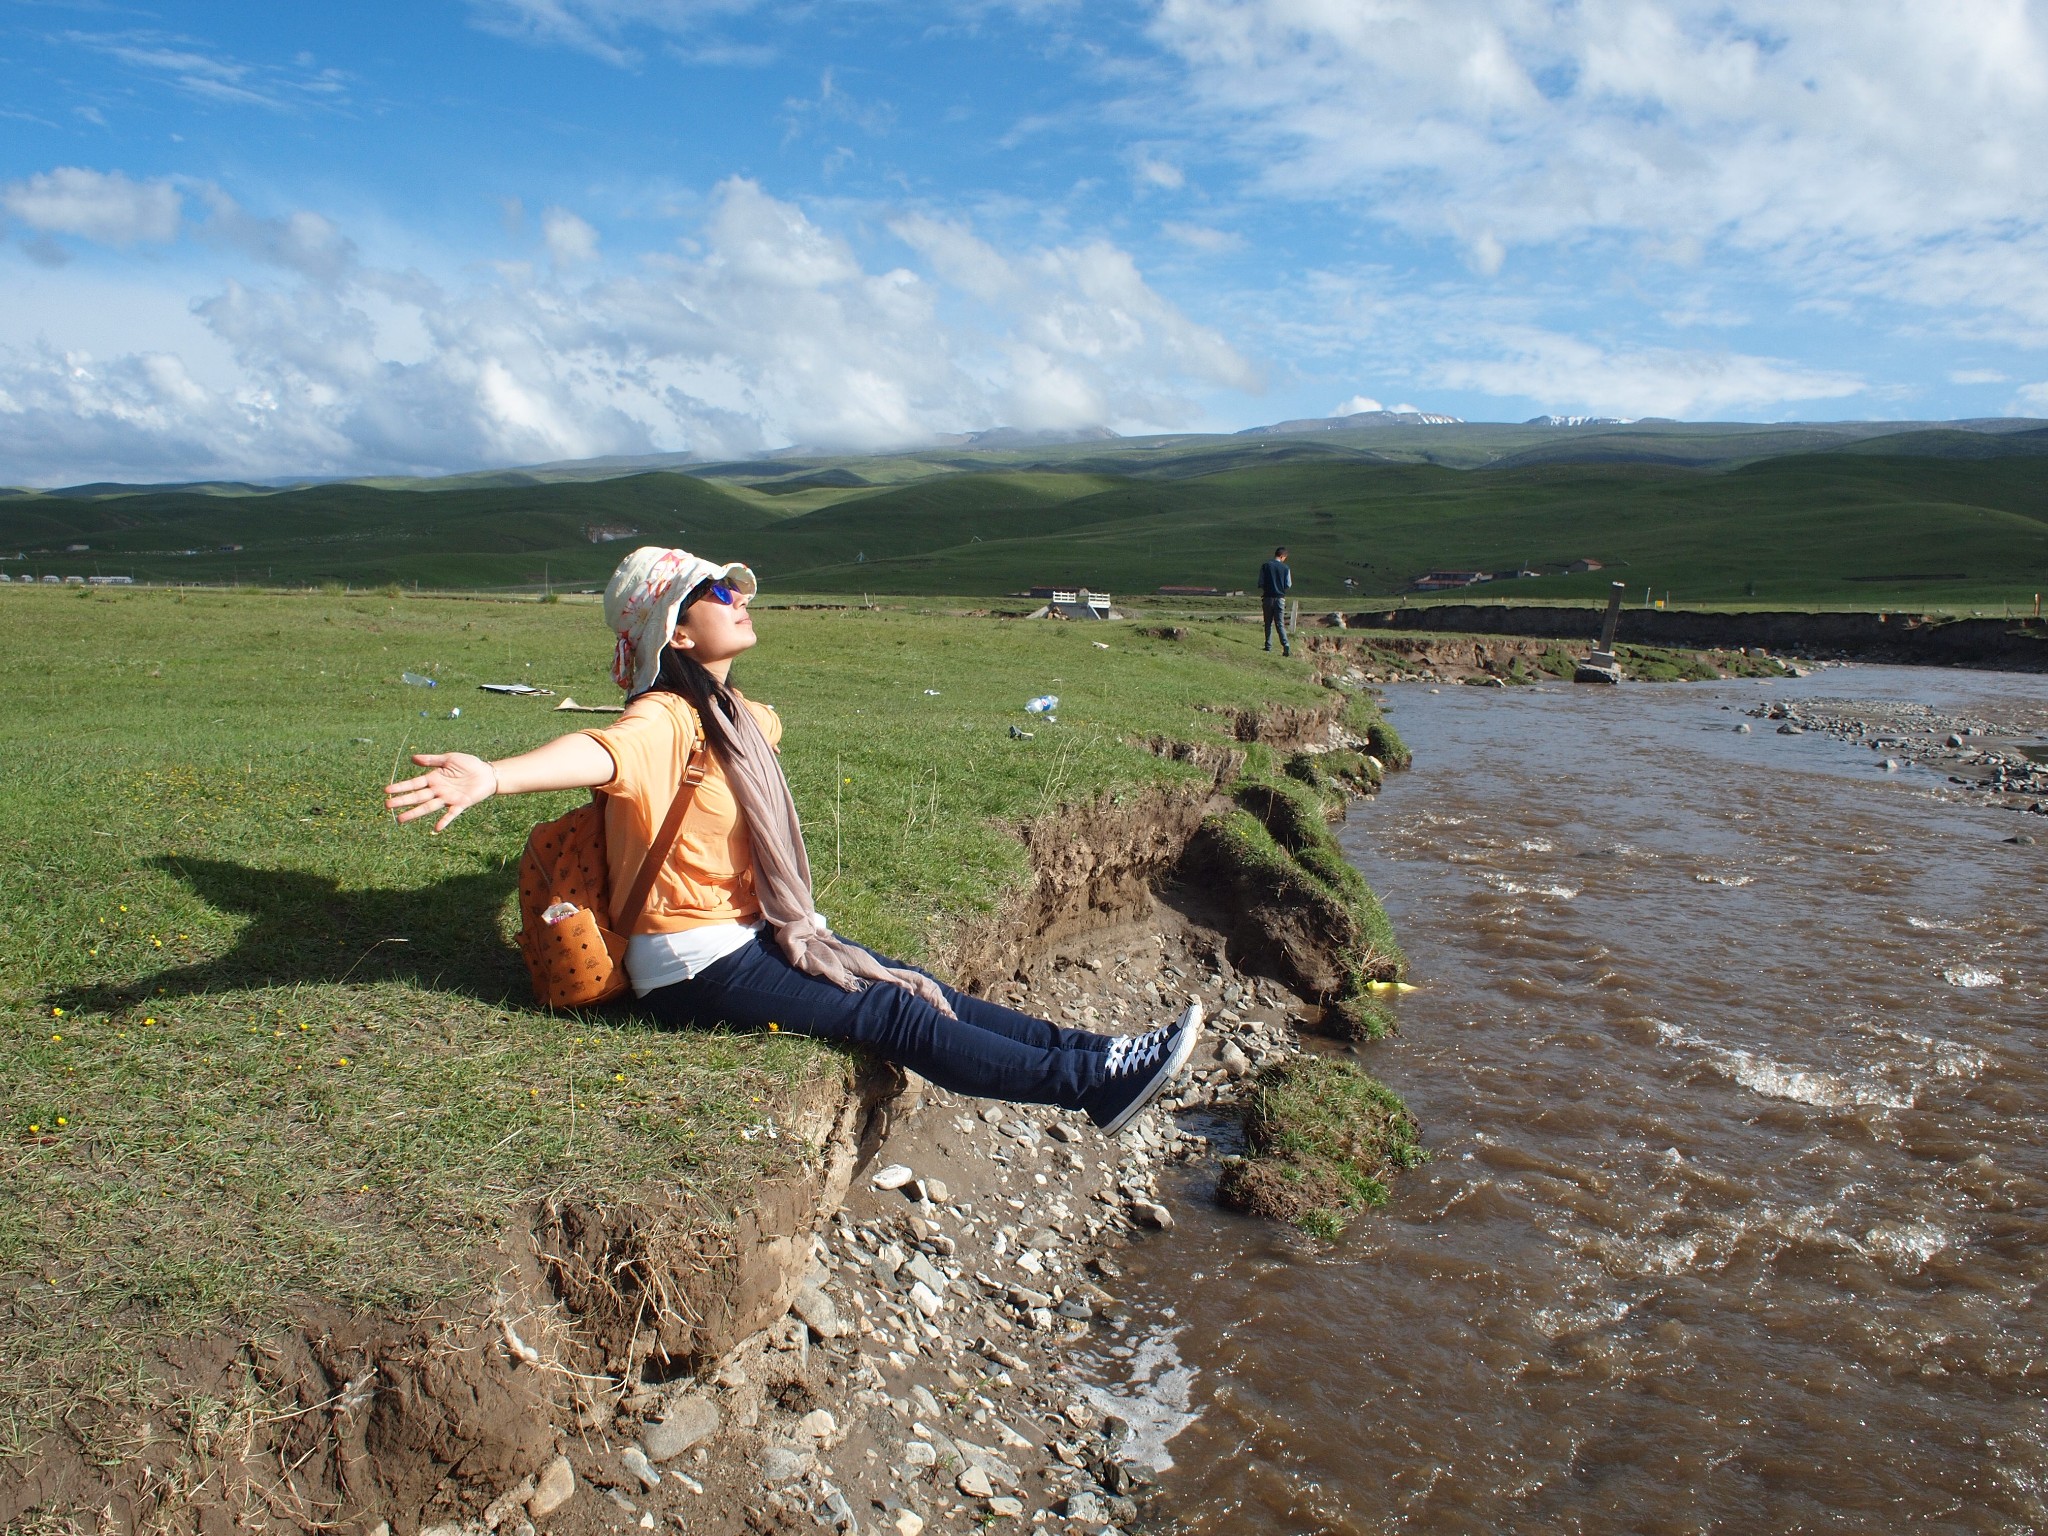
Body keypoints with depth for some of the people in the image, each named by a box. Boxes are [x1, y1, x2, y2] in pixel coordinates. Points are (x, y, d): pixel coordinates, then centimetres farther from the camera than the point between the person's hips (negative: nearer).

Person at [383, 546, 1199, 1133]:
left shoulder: (729, 714, 8)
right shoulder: (667, 719, -20)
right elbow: (599, 751, -42)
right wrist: (490, 777, -62)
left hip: (746, 934, 9)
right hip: (698, 968, -9)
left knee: (915, 989, 4)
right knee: (893, 1014, -11)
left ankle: (1084, 1049, 8)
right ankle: (1090, 1081, -8)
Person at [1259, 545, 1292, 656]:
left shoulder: (1265, 566, -1)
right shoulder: (1285, 568, -2)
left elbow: (1261, 584, -1)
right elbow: (1288, 585, 3)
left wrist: (1260, 598, 9)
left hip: (1268, 598, 0)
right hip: (1280, 598, 0)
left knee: (1268, 623, 11)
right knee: (1280, 624, 0)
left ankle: (1268, 646, 11)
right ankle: (1286, 646, -12)